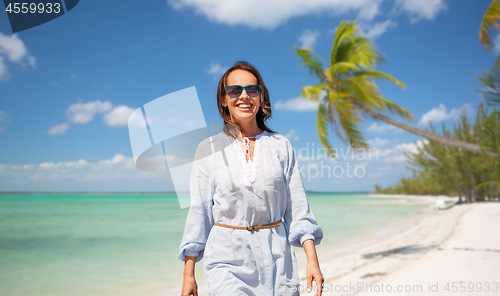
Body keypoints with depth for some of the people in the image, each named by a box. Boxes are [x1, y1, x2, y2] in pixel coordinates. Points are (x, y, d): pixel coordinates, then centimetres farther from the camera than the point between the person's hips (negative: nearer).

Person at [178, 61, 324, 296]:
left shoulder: (281, 146, 5)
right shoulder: (209, 149, 2)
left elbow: (297, 208, 5)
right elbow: (198, 211, 2)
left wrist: (312, 260, -4)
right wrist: (189, 274, 0)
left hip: (276, 258, 2)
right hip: (227, 260, -1)